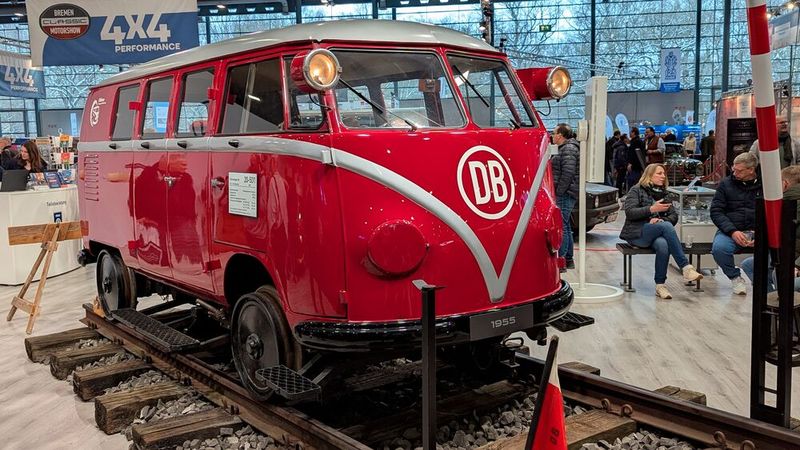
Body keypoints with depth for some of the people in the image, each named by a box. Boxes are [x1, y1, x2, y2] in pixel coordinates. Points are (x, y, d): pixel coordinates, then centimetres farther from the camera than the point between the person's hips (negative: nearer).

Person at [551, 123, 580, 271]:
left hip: (565, 194, -11)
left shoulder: (568, 149, -12)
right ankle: (568, 259, 23)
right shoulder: (566, 148, 21)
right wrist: (558, 192, 19)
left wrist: (559, 192, -19)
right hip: (565, 194, 11)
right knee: (565, 226, 15)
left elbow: (568, 173, -21)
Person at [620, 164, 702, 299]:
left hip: (656, 235, 4)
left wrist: (661, 219, -9)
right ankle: (686, 267, -38)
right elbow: (629, 212, -6)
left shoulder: (663, 194, 23)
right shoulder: (636, 190, 8)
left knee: (663, 245, -35)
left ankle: (660, 285, -28)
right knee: (666, 226, -33)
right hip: (637, 233, -4)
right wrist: (652, 209, -18)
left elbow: (674, 216, 13)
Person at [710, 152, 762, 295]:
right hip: (731, 230, 1)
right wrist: (732, 231, -13)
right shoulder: (726, 183, 7)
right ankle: (735, 277, -1)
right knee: (719, 248, -32)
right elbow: (716, 211, 2)